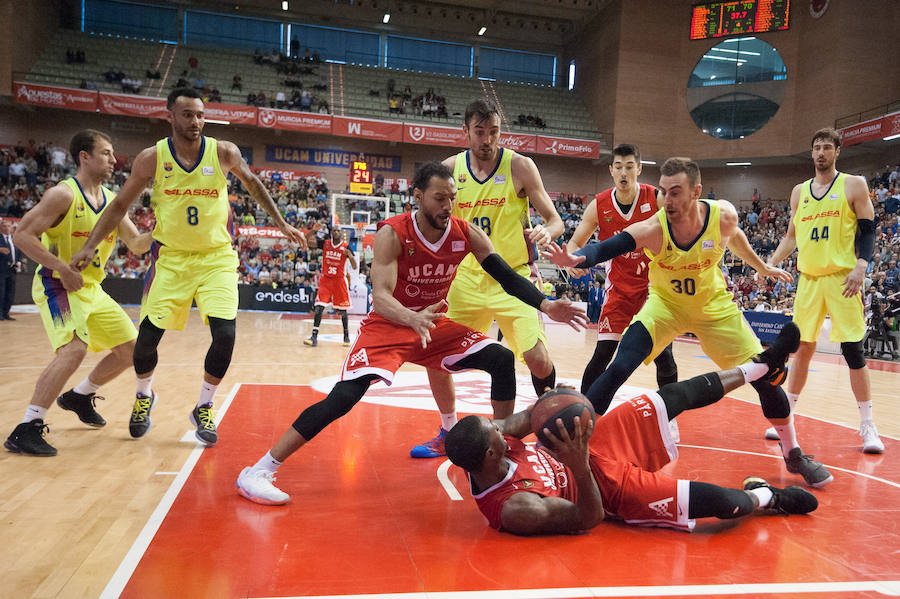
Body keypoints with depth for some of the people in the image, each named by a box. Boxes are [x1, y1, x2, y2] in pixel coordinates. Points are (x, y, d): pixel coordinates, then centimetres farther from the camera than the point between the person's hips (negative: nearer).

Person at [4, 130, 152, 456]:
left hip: (92, 288, 8)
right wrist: (63, 268, -24)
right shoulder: (63, 194, -14)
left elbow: (136, 244, 11)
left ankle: (79, 395, 33)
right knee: (74, 349, -28)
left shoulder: (113, 202, 8)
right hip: (57, 285, -8)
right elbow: (22, 234, -17)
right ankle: (26, 429, -17)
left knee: (131, 349, 11)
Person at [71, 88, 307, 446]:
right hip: (171, 257, 1)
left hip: (216, 257, 0)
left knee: (225, 335, -14)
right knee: (147, 335, -1)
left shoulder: (224, 153, -6)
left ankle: (203, 409, 9)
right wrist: (89, 246, -5)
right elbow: (120, 205, 3)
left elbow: (252, 184, 13)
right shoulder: (152, 158, -6)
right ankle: (144, 396, 31)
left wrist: (282, 224, 13)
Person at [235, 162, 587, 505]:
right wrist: (414, 319, -51)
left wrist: (545, 306, -19)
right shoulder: (393, 233, -21)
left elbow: (506, 277, -4)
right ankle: (259, 471, -13)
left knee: (502, 360, -7)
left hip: (435, 325, 5)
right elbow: (380, 296, -31)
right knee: (344, 396, -23)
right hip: (388, 326, -5)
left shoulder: (466, 234, -8)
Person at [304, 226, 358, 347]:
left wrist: (351, 256, -26)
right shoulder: (325, 243, 0)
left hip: (339, 280, -1)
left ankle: (346, 335, 21)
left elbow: (354, 267, -5)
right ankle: (314, 336, -11)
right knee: (319, 307, -11)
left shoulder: (346, 247, -5)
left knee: (342, 310, 4)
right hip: (325, 279, 1)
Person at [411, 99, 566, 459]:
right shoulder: (450, 169, 1)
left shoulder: (520, 167, -7)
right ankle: (449, 432, 21)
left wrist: (545, 231, -29)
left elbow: (555, 221, -6)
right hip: (467, 277, 3)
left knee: (537, 359, -13)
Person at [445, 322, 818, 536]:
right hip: (611, 486, -7)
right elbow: (589, 519, -26)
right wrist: (580, 469, -42)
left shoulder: (484, 440, -16)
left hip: (593, 446, 7)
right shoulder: (515, 509, -36)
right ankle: (766, 497, 24)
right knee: (723, 502, -16)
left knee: (681, 394, 7)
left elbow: (526, 419, 3)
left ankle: (761, 366, 33)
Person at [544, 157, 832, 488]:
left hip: (714, 305, 2)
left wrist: (762, 267, 19)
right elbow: (605, 248, -41)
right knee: (619, 367, -23)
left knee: (765, 375, 2)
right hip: (665, 303, -2)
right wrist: (576, 258, -64)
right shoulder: (652, 229, -29)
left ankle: (794, 454, 27)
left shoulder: (724, 215, -21)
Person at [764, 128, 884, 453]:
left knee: (852, 349, -5)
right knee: (803, 348, 7)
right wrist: (770, 263, 5)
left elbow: (868, 231, -2)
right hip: (808, 279, 4)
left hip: (842, 277, -3)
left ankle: (867, 425, 5)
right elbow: (791, 237, 18)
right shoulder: (799, 191, 14)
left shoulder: (854, 185, 2)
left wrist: (860, 267, -16)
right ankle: (786, 416, 16)